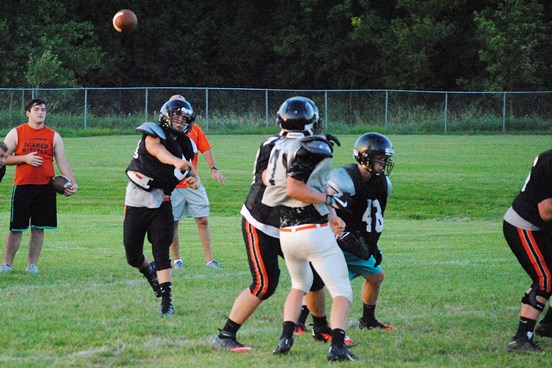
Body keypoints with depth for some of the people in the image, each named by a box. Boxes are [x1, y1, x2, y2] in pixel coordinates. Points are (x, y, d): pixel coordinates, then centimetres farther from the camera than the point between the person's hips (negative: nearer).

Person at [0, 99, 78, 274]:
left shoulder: (54, 136, 7)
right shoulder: (16, 133, 3)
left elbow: (62, 162, 6)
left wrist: (72, 183, -8)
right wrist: (25, 158, -13)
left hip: (46, 187, 2)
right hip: (22, 186, -2)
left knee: (38, 228, 4)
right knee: (16, 228, 0)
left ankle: (32, 264, 12)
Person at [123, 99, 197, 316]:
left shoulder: (184, 146, 5)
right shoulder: (153, 135, -14)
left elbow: (190, 171, 15)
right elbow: (159, 151, -36)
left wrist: (193, 180, -11)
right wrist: (176, 161, -58)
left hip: (161, 204, 3)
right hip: (136, 202, -3)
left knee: (161, 252, -8)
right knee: (133, 256, 7)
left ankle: (166, 298, -5)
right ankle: (149, 272, 39)